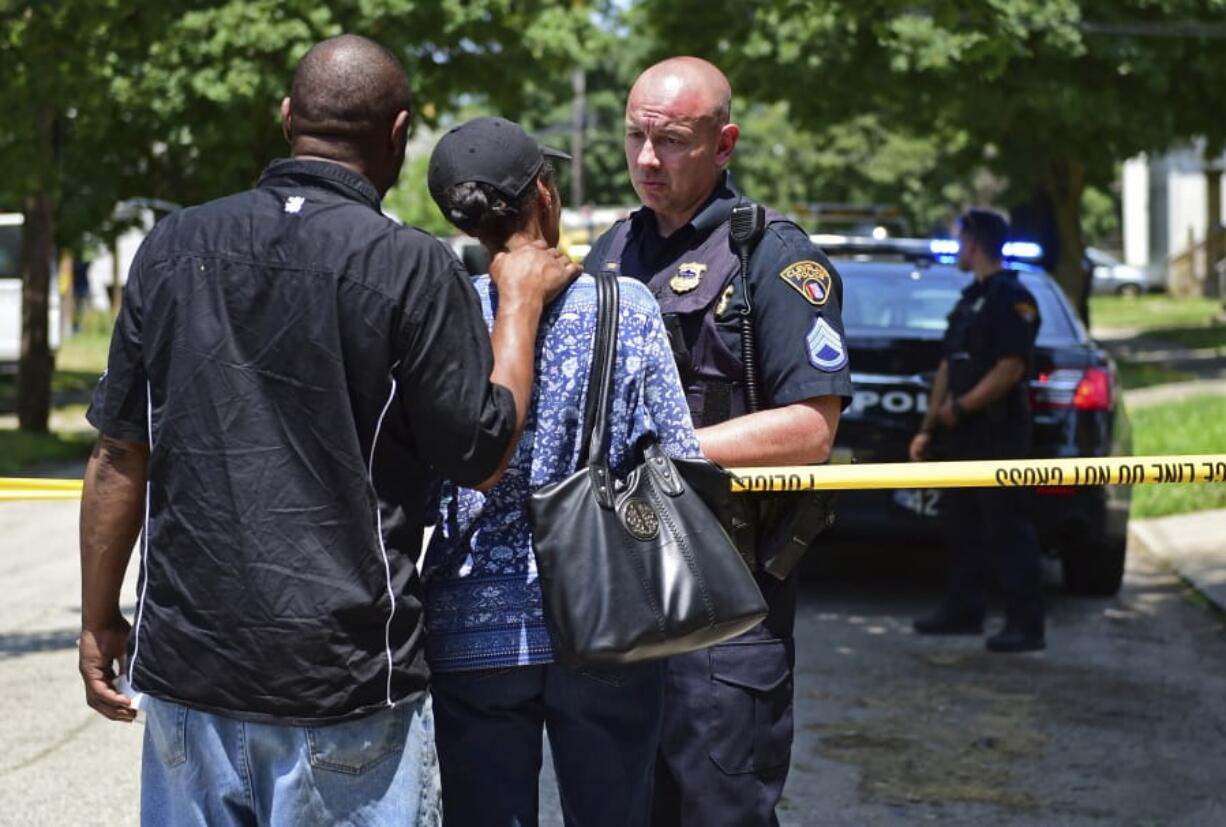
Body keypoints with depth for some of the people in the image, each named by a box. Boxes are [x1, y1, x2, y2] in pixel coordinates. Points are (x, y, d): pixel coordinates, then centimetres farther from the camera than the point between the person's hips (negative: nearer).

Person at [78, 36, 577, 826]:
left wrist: (100, 621, 13)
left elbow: (120, 455, 4)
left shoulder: (175, 246, 2)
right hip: (344, 672, -4)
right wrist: (521, 302, 8)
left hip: (187, 658, 4)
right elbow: (481, 453, -4)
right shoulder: (413, 268, -10)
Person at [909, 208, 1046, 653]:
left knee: (1007, 529, -8)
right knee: (961, 525, 13)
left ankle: (1025, 624, -5)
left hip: (1000, 432, -9)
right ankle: (963, 611, 23)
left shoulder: (1012, 298, -11)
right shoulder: (969, 299, 19)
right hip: (965, 434, 10)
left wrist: (960, 406, -17)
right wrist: (928, 428, 17)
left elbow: (1011, 368, -19)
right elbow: (948, 367, 20)